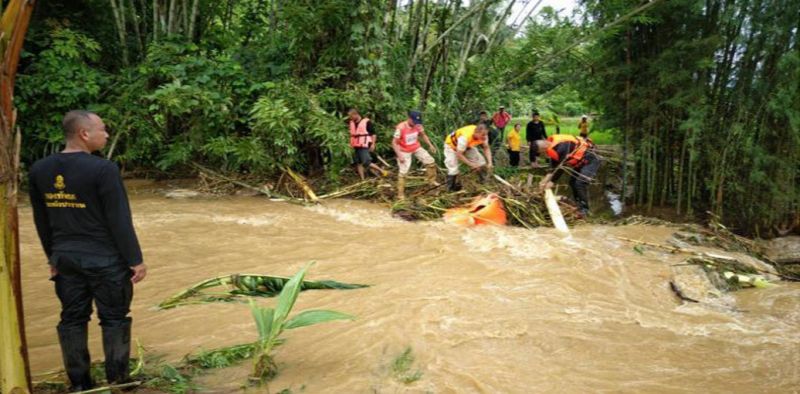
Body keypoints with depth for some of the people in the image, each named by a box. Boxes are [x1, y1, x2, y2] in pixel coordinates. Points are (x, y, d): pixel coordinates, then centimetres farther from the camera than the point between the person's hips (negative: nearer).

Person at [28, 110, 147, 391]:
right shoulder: (103, 169, -18)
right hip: (105, 259, -6)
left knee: (72, 319, 15)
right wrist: (135, 259, -9)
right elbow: (120, 220, -17)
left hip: (65, 259, 6)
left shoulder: (39, 170, 3)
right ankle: (117, 380, 18)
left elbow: (41, 221, 11)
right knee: (114, 318, 8)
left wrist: (53, 257, 22)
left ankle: (79, 383, 25)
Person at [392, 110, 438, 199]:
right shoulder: (401, 127, -29)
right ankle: (400, 194, 5)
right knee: (403, 172, -6)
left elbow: (423, 135, 6)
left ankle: (432, 180, 22)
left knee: (430, 161, 1)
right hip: (404, 151, -5)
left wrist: (430, 145, -3)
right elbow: (394, 143, -23)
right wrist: (399, 155, -28)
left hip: (416, 148, 5)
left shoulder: (418, 125, -15)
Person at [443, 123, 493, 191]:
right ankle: (451, 189, 4)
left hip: (467, 146, 6)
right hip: (451, 145, -6)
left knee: (481, 163, -3)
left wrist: (489, 162, -21)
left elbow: (486, 148, -9)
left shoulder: (483, 136, -26)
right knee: (453, 169, -15)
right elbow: (459, 155, -37)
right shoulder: (465, 137, -45)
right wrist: (472, 165, -32)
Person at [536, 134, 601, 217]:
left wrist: (552, 181, -17)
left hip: (590, 160, -10)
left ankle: (584, 210, -10)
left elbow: (561, 166, -26)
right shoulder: (552, 145, -2)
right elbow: (555, 165, 5)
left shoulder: (561, 147, -32)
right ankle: (579, 206, 22)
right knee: (572, 182, 12)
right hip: (580, 162, 10)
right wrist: (547, 177, -4)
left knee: (580, 183, -19)